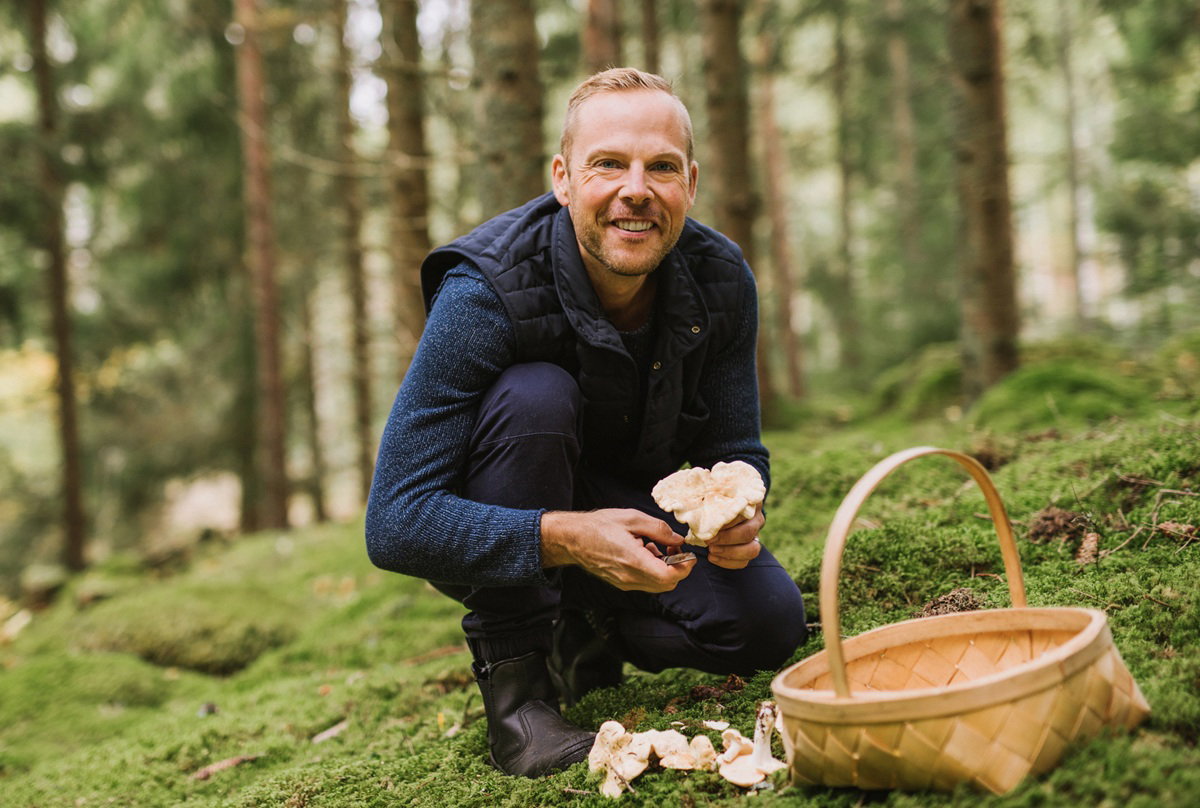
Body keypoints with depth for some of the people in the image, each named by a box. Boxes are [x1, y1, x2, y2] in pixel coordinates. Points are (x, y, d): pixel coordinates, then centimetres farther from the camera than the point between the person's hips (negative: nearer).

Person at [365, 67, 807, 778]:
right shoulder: (485, 292, -31)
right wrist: (566, 538, -47)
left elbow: (735, 455, -5)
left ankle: (582, 636, 12)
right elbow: (396, 523, -33)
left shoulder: (720, 279, -16)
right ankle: (513, 675, -20)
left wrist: (737, 512, -31)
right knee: (535, 394, -34)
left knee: (770, 621, -17)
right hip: (501, 536, -4)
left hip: (630, 506, 4)